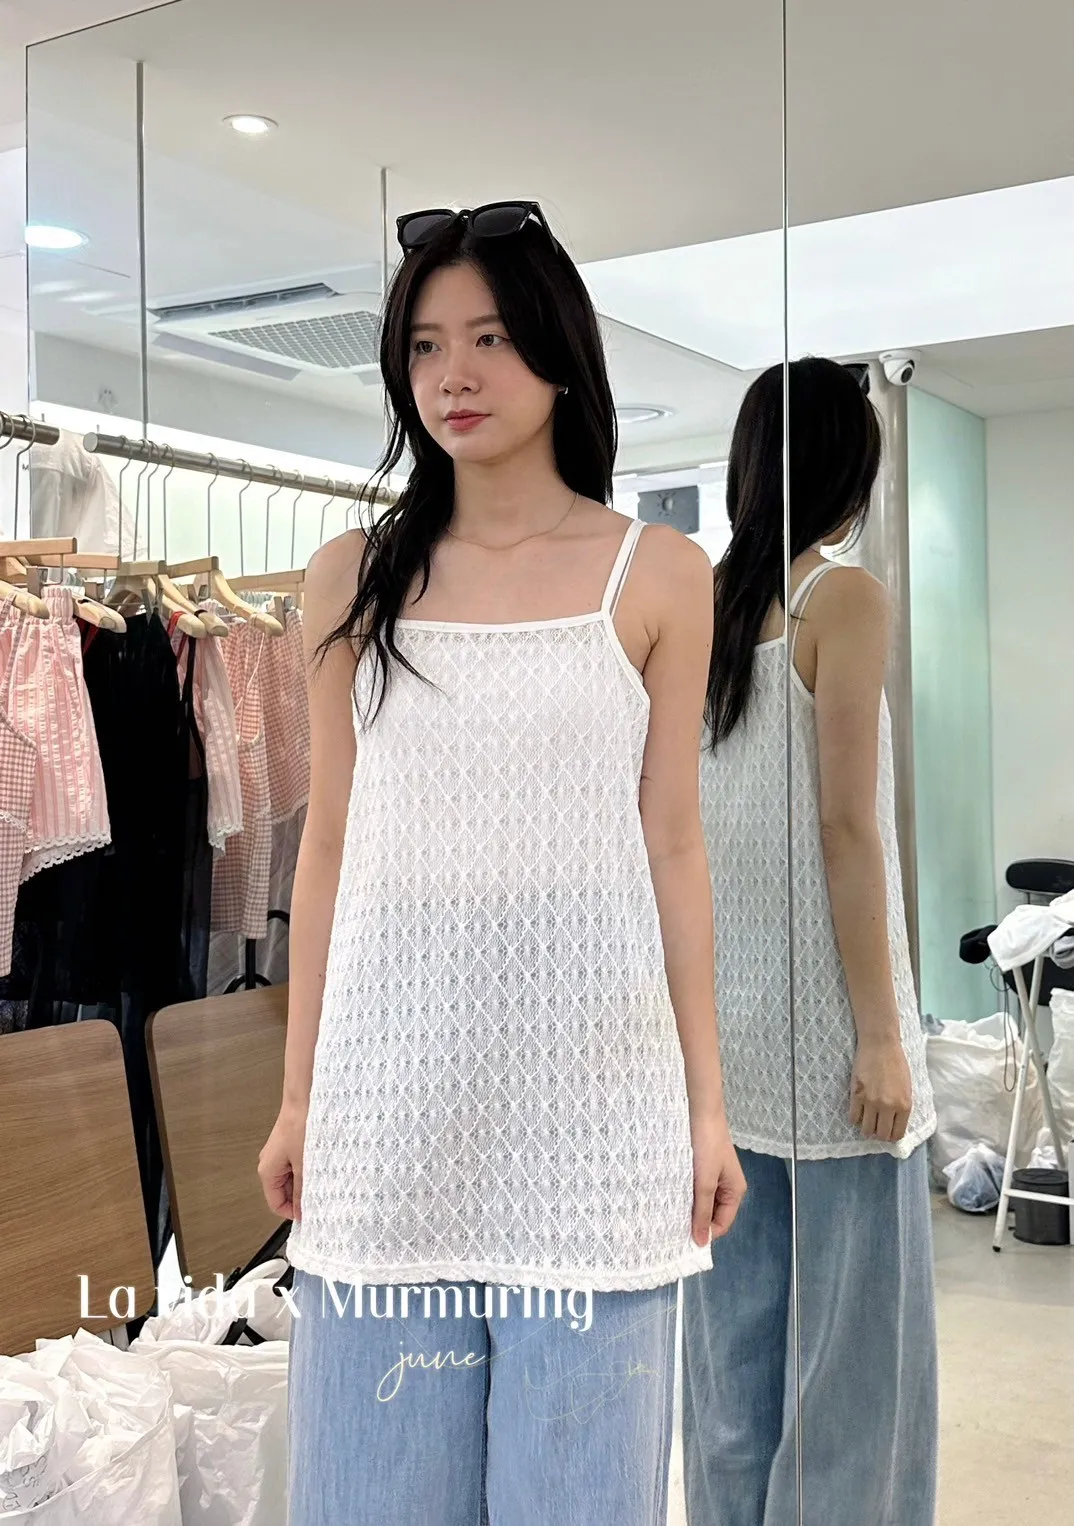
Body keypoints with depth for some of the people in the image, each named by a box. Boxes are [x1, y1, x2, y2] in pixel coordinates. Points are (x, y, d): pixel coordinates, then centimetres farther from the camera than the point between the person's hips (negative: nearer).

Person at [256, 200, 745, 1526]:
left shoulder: (658, 576, 3)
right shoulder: (351, 579, 7)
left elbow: (671, 846, 3)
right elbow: (329, 846, 8)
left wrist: (705, 1102, 2)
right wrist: (298, 1095, 8)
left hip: (587, 1081, -1)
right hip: (393, 1083, 2)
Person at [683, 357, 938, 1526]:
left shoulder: (698, 604, 7)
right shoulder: (845, 599, -9)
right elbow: (846, 825, -15)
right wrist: (882, 1033, -11)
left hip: (717, 1019, 6)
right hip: (816, 1025, -6)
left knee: (732, 1326, 14)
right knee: (853, 1331, 4)